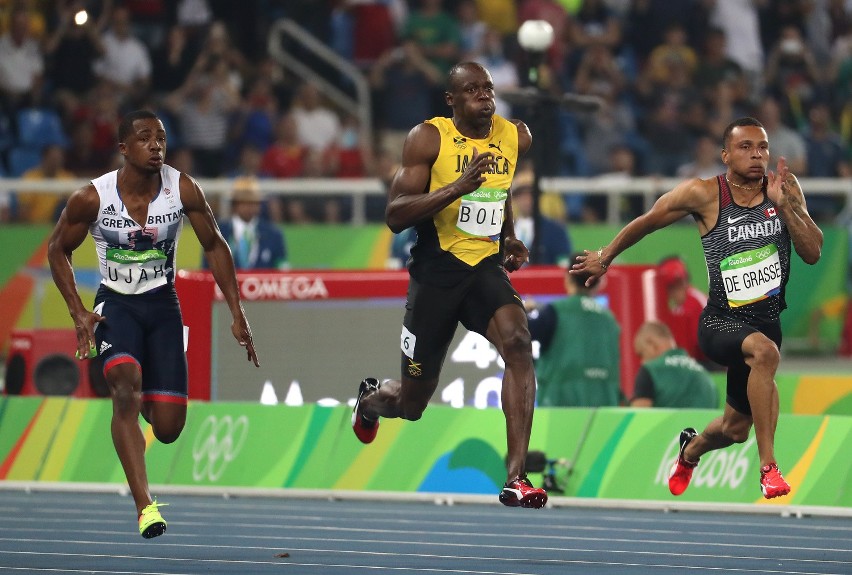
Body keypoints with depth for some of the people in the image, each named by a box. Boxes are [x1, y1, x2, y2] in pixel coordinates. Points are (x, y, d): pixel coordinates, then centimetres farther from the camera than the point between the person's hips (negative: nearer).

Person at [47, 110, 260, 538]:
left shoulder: (183, 189, -11)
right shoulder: (92, 198, -15)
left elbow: (214, 247, 2)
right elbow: (58, 249, 1)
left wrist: (237, 315, 0)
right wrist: (78, 313, -8)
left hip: (162, 305, 2)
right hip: (115, 304, -2)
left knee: (168, 428, -4)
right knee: (126, 386, -31)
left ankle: (146, 403, 37)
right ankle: (145, 505, -34)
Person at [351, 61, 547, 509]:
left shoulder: (517, 137, 4)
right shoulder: (428, 139, -11)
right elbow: (395, 216, -18)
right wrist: (457, 188, -29)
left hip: (486, 267, 3)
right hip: (436, 273, -3)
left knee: (518, 343, -29)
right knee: (412, 402, 9)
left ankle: (515, 478, -30)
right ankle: (370, 399, 50)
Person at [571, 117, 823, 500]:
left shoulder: (786, 188, -2)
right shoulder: (703, 194, -12)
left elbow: (813, 253, -8)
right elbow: (646, 223, 3)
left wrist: (783, 205, -20)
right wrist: (605, 258, 13)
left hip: (767, 320, 5)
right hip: (720, 321, -5)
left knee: (736, 428, 18)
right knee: (764, 351, -39)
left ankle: (692, 448, 56)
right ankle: (768, 468, -34)